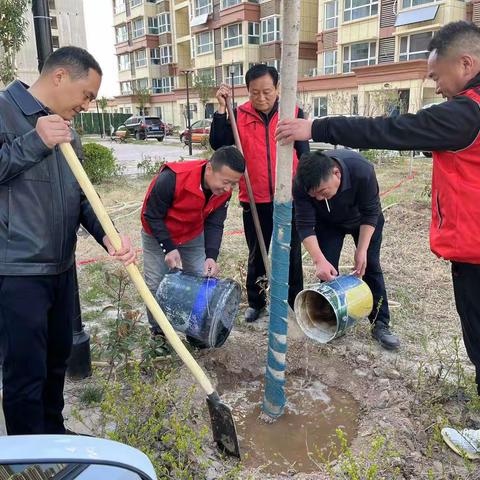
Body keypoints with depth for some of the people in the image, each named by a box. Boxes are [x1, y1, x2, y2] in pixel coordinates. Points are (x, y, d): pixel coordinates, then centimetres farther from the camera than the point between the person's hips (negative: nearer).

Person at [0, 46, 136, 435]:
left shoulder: (67, 132, 13)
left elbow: (81, 196, 9)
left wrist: (108, 236, -8)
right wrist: (34, 142, -21)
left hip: (61, 269, 8)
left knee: (57, 360, 20)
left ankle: (55, 438, 40)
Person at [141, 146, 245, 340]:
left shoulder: (224, 191, -21)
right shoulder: (171, 179, -38)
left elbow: (214, 224, -13)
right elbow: (151, 216, -26)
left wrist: (211, 256, -28)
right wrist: (169, 248, -28)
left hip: (193, 237, 4)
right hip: (158, 236, -4)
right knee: (156, 286, -2)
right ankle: (158, 333, 18)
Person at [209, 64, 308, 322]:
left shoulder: (294, 113, -2)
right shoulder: (239, 115, 0)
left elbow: (303, 155, 2)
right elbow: (218, 144, -10)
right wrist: (221, 109, -16)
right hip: (254, 200, 1)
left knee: (291, 254, 12)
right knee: (256, 254, 14)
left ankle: (294, 303, 29)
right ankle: (255, 302, 31)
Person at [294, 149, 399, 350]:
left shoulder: (362, 170, -41)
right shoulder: (301, 184, -37)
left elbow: (370, 213, -27)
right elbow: (305, 225, -30)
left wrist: (361, 251, -30)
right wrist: (319, 260, -42)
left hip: (363, 219, -1)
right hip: (327, 222, 1)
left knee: (370, 266, -3)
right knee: (328, 270, -7)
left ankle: (381, 324, 7)